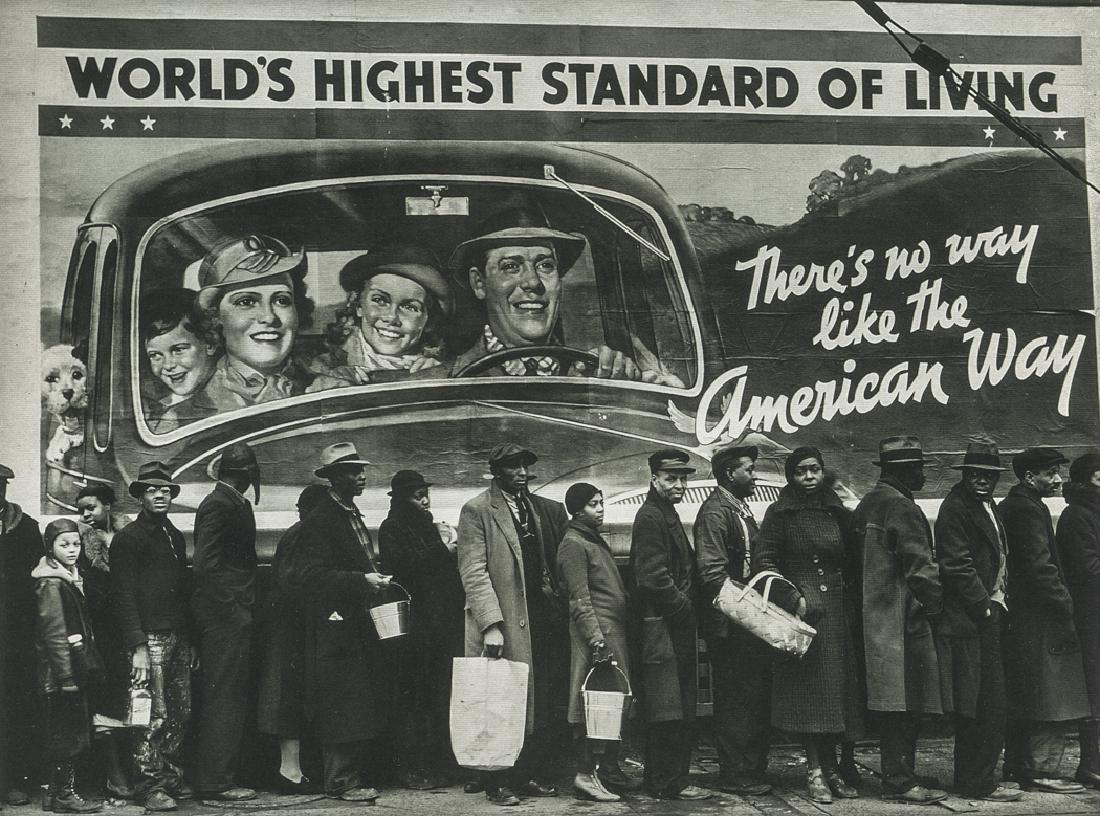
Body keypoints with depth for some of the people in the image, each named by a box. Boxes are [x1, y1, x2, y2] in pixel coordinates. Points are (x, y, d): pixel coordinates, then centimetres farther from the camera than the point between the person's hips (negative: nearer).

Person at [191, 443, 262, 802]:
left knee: (222, 700, 14)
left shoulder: (232, 503, 16)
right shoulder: (221, 505, -14)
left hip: (227, 615, 10)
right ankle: (216, 783, 0)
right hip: (227, 615, -10)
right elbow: (206, 566, -20)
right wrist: (233, 610, -19)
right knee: (225, 700, -5)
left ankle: (212, 778, 21)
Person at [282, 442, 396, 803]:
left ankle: (347, 775, 15)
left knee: (364, 703, 8)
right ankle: (341, 781, -1)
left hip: (358, 623, 9)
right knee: (343, 704, -7)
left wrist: (376, 580, 10)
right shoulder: (320, 520, -12)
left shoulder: (353, 516, 18)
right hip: (334, 627, -9)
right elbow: (308, 575, -19)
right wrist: (360, 581, -21)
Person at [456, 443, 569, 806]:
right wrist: (491, 624, -17)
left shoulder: (547, 510, 14)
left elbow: (557, 563, 16)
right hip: (501, 624, -5)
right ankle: (498, 782, 3)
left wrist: (560, 617, 5)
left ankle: (533, 774, 12)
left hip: (540, 623, 5)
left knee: (540, 705, 4)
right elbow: (473, 571, -8)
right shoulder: (476, 510, -2)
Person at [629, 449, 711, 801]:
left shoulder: (667, 515, 19)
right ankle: (671, 782, -2)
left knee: (679, 711, 13)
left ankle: (660, 779, 19)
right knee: (669, 711, -7)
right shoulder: (650, 517, -13)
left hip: (675, 624, 10)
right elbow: (654, 577, -20)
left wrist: (688, 608, 11)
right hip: (662, 626, -10)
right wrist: (685, 609, -13)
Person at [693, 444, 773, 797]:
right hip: (730, 623, -10)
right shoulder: (715, 510, -11)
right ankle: (735, 774, 1)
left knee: (756, 698, 12)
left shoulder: (741, 509, 19)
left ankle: (753, 769, 19)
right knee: (736, 698, -5)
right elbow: (712, 571, -19)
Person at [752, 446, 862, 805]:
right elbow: (763, 560, -7)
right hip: (804, 610, -5)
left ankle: (830, 769, 13)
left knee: (836, 690, 5)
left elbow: (848, 559, 18)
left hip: (837, 610, 5)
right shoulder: (781, 513, -3)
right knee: (810, 690, -4)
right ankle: (815, 771, 1)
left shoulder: (835, 511, 12)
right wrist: (793, 597, -14)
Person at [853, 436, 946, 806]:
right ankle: (900, 780, -3)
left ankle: (897, 776, 16)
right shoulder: (902, 508, -15)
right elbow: (920, 567, -19)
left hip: (875, 618, 10)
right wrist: (937, 602, -7)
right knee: (905, 703, -5)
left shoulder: (867, 503, 15)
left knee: (895, 708, 12)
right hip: (902, 620, -10)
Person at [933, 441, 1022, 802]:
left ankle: (970, 780, 21)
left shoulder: (988, 506, 18)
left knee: (974, 710, 14)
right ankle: (979, 784, -2)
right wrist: (985, 605, -14)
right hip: (970, 621, -10)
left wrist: (997, 600, 12)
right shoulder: (955, 508, -12)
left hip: (986, 615, 10)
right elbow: (957, 566, -18)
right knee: (989, 707, -8)